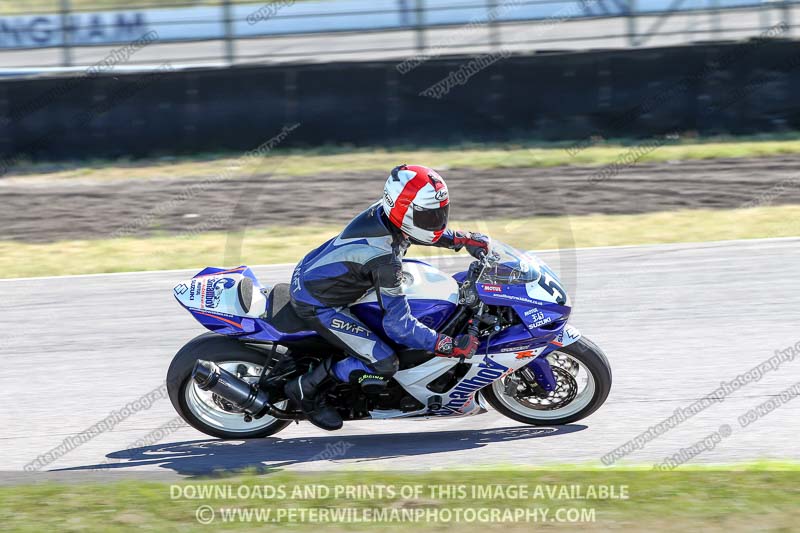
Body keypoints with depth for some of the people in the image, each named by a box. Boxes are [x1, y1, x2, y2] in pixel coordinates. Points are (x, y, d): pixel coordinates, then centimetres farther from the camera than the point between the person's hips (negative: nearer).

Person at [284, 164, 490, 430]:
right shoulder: (385, 259, -34)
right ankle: (306, 389, 0)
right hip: (316, 304, -9)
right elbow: (399, 324, -28)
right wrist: (449, 346, -26)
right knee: (383, 365, -15)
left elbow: (427, 232, 16)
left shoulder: (383, 211, -10)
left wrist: (465, 239, 9)